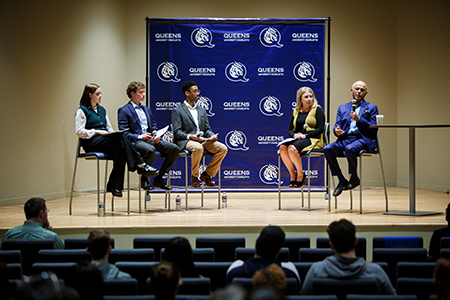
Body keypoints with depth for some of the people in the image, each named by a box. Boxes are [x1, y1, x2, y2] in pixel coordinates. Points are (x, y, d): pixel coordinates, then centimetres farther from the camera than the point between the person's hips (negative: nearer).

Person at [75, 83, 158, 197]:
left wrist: (110, 133, 0)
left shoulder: (102, 110, 26)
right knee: (121, 137, -33)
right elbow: (79, 132, -5)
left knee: (121, 151, -30)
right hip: (91, 143, -6)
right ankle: (141, 166, -37)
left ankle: (115, 186, -29)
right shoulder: (82, 110, 4)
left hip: (106, 139, 6)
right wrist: (97, 132, -13)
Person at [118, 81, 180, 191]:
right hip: (135, 142, -7)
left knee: (174, 148, -14)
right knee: (150, 149, -39)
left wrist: (156, 136, 1)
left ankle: (159, 177, -5)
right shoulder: (124, 111, 3)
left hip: (150, 140, 7)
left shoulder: (147, 110, 27)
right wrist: (140, 137, -19)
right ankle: (144, 179, -19)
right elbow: (124, 132, -7)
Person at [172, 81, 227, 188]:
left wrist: (212, 135, -3)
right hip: (186, 141, -6)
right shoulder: (177, 111, 5)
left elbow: (207, 129, 20)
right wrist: (189, 136, -22)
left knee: (223, 149, -19)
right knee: (198, 148, -40)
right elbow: (177, 132, -4)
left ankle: (206, 174, -5)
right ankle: (194, 177, -17)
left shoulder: (201, 110, 24)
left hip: (203, 140, 6)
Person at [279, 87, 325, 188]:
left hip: (313, 140, -5)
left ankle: (300, 175, -14)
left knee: (292, 148, -34)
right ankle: (292, 174, -13)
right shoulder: (296, 111, 18)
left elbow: (320, 129, -6)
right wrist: (294, 135, -8)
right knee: (282, 148, -28)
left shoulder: (317, 109, 3)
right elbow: (289, 130, 16)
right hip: (297, 139, 5)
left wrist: (305, 135, -15)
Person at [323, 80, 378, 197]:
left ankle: (354, 178, -12)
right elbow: (337, 125, 14)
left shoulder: (371, 108, 13)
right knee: (327, 149, -24)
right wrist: (337, 131, -11)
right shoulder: (342, 108, 23)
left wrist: (359, 119, -12)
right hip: (345, 138, 4)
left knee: (349, 149, -38)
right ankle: (342, 181, -12)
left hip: (362, 139, -4)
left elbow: (374, 129, 1)